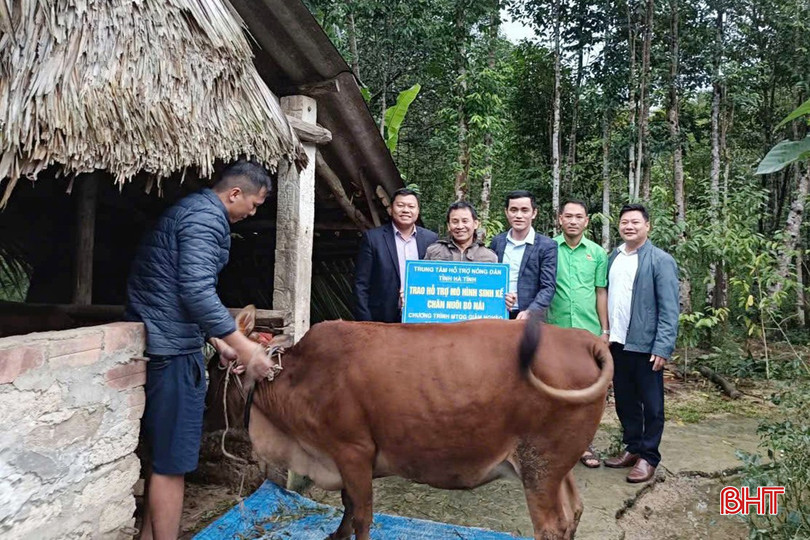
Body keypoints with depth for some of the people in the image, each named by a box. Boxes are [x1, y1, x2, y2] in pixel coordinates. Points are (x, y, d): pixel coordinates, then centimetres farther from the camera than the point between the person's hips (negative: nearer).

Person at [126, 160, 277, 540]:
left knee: (163, 454, 19)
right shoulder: (207, 217, -14)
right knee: (172, 461, -1)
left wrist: (221, 344, 22)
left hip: (156, 340, 11)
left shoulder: (191, 210, 19)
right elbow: (196, 291, -26)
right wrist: (243, 347, -22)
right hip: (172, 347, -11)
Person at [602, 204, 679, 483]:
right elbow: (607, 296, 10)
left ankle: (648, 457, 20)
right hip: (617, 342, 6)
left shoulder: (661, 260, -9)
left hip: (645, 344, -5)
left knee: (651, 404, 8)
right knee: (624, 400, 15)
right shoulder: (613, 257, 9)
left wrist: (663, 348, -17)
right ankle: (632, 448, 31)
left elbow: (669, 309, -12)